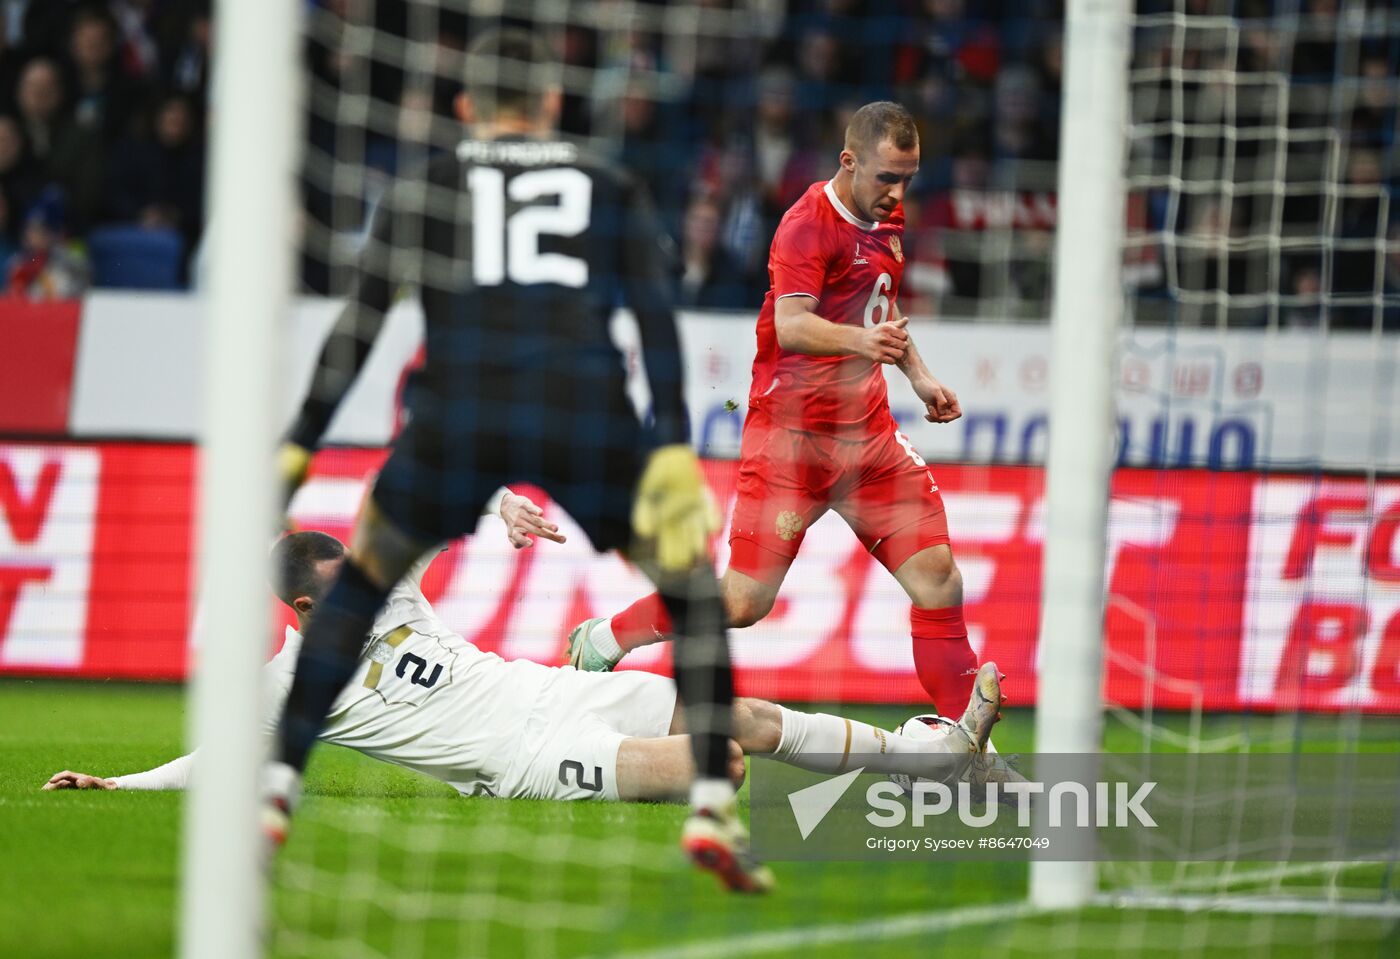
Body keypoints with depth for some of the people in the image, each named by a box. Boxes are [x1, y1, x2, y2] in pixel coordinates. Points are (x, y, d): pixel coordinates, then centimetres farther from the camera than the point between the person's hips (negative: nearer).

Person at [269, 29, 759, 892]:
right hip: (587, 415, 0)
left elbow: (359, 326, 13)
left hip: (456, 416, 1)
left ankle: (276, 790, 11)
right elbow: (656, 317, 6)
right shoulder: (614, 191, 21)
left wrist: (300, 447, 12)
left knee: (359, 584, 23)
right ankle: (714, 806, 2)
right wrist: (674, 446, -2)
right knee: (692, 589, 18)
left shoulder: (423, 191, 21)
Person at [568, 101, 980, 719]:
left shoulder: (887, 219, 12)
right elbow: (791, 325, -29)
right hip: (792, 431, -7)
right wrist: (860, 340, -46)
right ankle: (600, 643, 12)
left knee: (937, 577, -3)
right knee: (745, 601, -9)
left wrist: (917, 374, 19)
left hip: (866, 430, 7)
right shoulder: (808, 224, -15)